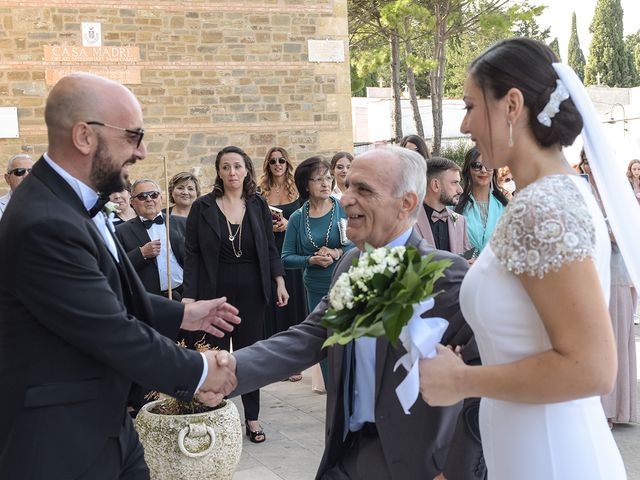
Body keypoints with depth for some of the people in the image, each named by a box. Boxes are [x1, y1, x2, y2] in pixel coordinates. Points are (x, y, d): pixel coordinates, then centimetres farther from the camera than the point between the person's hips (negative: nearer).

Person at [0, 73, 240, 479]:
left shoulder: (70, 201, 4)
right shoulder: (45, 225, -27)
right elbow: (116, 334, -23)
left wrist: (183, 315, 13)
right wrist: (198, 371, -11)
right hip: (61, 445, -9)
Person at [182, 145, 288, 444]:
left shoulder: (258, 205, 3)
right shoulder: (203, 207, -3)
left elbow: (270, 248, 8)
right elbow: (192, 254, -4)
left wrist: (279, 281, -4)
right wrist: (189, 296, -10)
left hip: (251, 291, 2)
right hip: (215, 291, -1)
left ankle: (252, 418, 18)